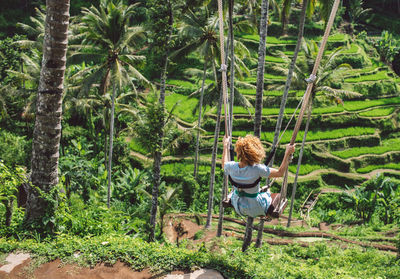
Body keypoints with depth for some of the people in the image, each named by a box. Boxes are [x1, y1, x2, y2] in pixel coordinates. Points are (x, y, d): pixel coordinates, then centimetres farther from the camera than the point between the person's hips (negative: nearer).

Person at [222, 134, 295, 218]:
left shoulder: (231, 166, -21)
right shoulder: (257, 169, -33)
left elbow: (224, 165, 6)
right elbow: (280, 173, -21)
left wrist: (225, 145, 13)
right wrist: (287, 153, -17)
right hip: (255, 209, -4)